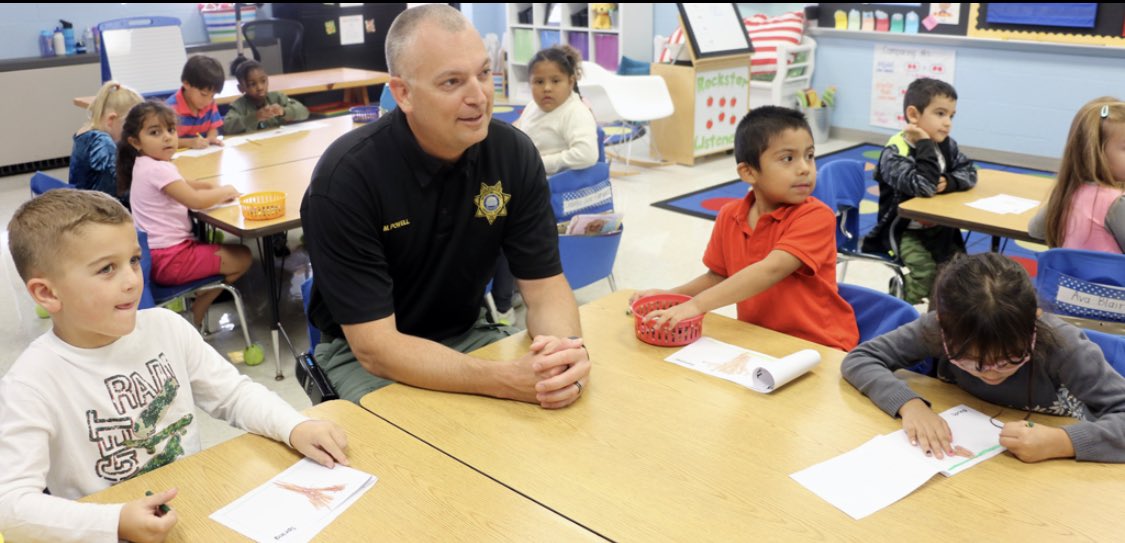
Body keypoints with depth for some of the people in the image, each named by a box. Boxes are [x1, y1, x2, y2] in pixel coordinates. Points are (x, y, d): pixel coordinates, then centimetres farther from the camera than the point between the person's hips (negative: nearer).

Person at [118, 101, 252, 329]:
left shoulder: (146, 164, 12)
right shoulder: (158, 169, -20)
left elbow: (181, 185, 28)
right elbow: (195, 201, -27)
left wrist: (212, 187, 9)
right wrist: (226, 191, -9)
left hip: (156, 255, 10)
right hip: (169, 259, -10)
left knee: (218, 245, 30)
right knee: (243, 257, -1)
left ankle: (198, 298, 20)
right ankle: (197, 312, 8)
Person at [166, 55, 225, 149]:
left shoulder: (210, 104, 3)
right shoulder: (172, 107, -15)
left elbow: (213, 128, 9)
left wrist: (210, 138, -13)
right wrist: (189, 142, -30)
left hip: (203, 152, 4)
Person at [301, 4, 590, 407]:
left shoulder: (514, 153, -11)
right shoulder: (346, 177, -25)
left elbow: (544, 284, -9)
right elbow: (374, 346, -27)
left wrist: (567, 347, -33)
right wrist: (508, 380, -39)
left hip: (467, 337, 4)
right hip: (363, 355, -4)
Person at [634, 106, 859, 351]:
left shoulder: (817, 216, -16)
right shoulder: (729, 216, 2)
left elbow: (771, 270, -29)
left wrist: (697, 304, -35)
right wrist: (669, 296, -1)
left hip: (819, 347, -3)